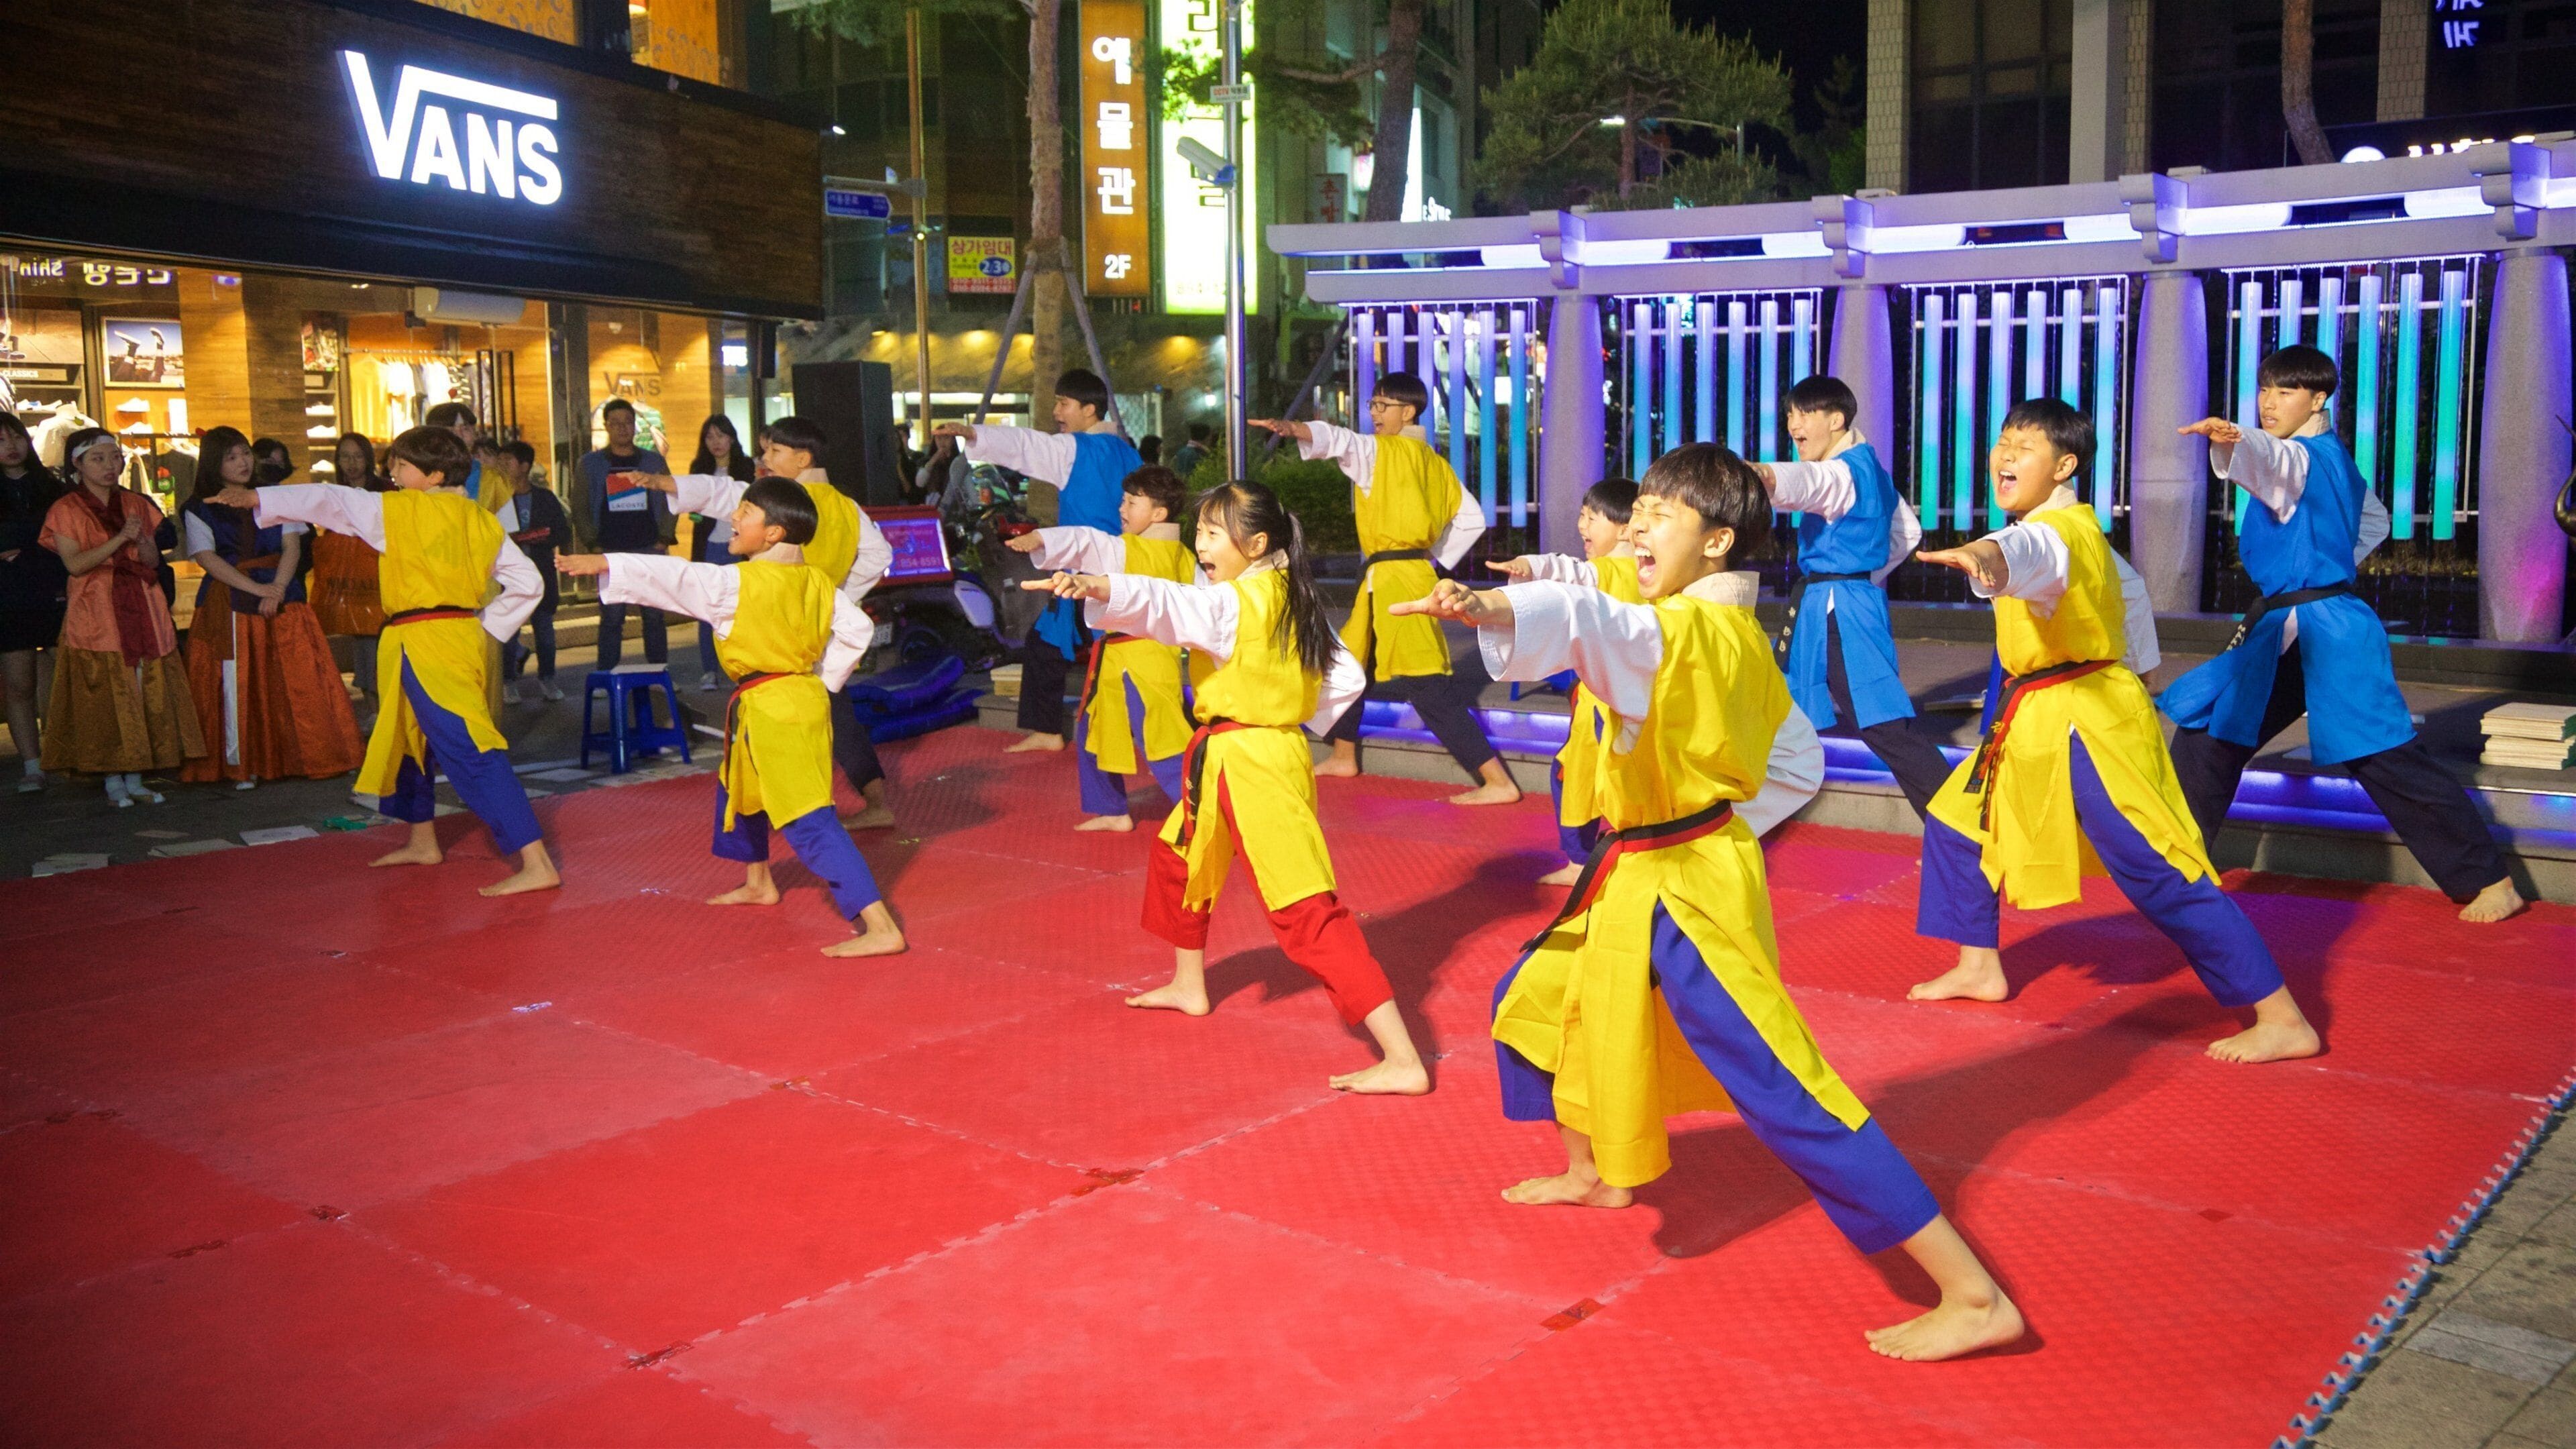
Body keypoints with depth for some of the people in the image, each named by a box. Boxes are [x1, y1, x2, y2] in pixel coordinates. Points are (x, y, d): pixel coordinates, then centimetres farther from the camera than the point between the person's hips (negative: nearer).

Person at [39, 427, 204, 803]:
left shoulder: (137, 504, 14)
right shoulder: (66, 510, 0)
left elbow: (153, 560, 10)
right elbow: (74, 563, -11)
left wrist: (141, 539, -11)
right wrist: (120, 539, -18)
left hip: (141, 610, 4)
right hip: (95, 614, -4)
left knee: (145, 692, 1)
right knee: (105, 696, -5)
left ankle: (135, 777, 8)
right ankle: (113, 780, 2)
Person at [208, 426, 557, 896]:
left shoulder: (396, 510, -7)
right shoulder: (480, 519, 8)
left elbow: (327, 501, 2)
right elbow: (527, 581, 8)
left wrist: (256, 499, 11)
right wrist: (486, 627, 13)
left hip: (424, 645, -8)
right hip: (464, 640, 8)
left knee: (472, 753, -13)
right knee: (407, 735, 28)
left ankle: (537, 864, -22)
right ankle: (421, 842, 42)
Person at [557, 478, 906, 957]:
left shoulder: (737, 584, -16)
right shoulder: (819, 582, 4)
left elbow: (675, 577, -16)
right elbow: (856, 629, 5)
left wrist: (604, 564, -13)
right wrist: (822, 680, 12)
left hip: (772, 711, -9)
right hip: (807, 698, 9)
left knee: (809, 824, -12)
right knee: (738, 787, 31)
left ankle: (881, 928, -19)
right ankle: (758, 884, 51)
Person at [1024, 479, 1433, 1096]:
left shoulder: (1232, 604, -17)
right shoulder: (1294, 603, 9)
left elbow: (1163, 602, -34)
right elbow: (1348, 679, 11)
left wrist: (1095, 587, -48)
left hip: (1253, 767, -10)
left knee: (1309, 914, -11)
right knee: (1178, 856, 29)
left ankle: (1404, 1060, -13)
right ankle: (1188, 987, 50)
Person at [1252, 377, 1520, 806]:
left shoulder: (1382, 451, -9)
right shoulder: (1435, 463, 15)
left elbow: (1340, 440, -28)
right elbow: (1471, 518, 16)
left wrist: (1291, 428, -44)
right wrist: (1435, 559, 18)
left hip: (1395, 580, -10)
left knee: (1430, 688, -11)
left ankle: (1497, 782, -13)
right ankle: (1344, 757, 39)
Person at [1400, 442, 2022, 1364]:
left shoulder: (1678, 631, -21)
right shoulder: (1741, 638, 8)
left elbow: (1581, 622, -44)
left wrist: (1482, 606, -60)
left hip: (1689, 890, -10)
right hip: (1639, 875, 10)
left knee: (1783, 1090, -11)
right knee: (1536, 997, 23)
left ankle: (1975, 1298, -5)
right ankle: (1596, 1173, 45)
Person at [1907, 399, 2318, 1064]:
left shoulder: (2061, 529, -18)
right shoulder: (2066, 528, 14)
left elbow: (2033, 555, -45)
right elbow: (2129, 592, 27)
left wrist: (1985, 555, -67)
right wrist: (2131, 673, 31)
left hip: (2089, 723, -10)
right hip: (2035, 722, 10)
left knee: (2161, 875, -11)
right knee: (1954, 824, 15)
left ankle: (2282, 1019, -4)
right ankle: (1979, 968, 30)